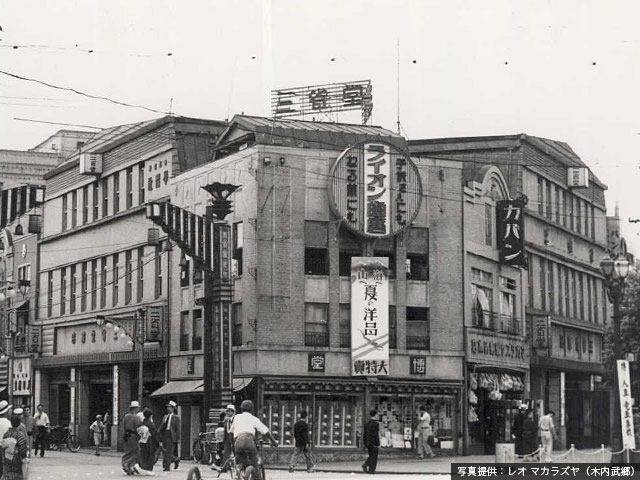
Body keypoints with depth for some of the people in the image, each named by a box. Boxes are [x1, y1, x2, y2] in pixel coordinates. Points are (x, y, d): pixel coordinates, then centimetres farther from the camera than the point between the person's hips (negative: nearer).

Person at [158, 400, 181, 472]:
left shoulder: (176, 417, 0)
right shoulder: (165, 416, 17)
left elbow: (178, 428, -3)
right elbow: (161, 426, 15)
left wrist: (178, 438, -9)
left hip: (172, 436, -6)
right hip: (165, 435, 6)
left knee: (169, 451, -9)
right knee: (165, 451, 5)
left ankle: (167, 467, -5)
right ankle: (176, 459, 27)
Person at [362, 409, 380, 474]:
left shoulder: (366, 424, 9)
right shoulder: (375, 424, -12)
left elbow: (365, 434, 12)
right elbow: (376, 434, -16)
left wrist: (365, 445, 16)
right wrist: (378, 444, -13)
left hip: (368, 442, 6)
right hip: (374, 443, -6)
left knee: (371, 456, 16)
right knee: (374, 457, 3)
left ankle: (365, 465, -6)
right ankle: (371, 470, 0)